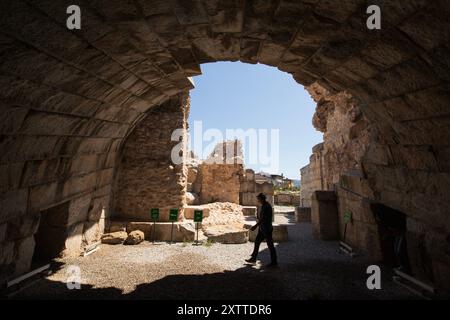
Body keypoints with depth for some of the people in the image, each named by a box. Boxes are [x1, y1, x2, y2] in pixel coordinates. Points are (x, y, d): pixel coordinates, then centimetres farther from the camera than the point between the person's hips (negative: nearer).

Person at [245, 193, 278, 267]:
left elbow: (263, 218, -25)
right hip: (262, 228, 10)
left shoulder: (267, 207, -20)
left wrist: (256, 226, -27)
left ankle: (274, 262, 10)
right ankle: (253, 258, 25)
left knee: (270, 245, 0)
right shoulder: (263, 206, 10)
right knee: (257, 242, 14)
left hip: (267, 229, -10)